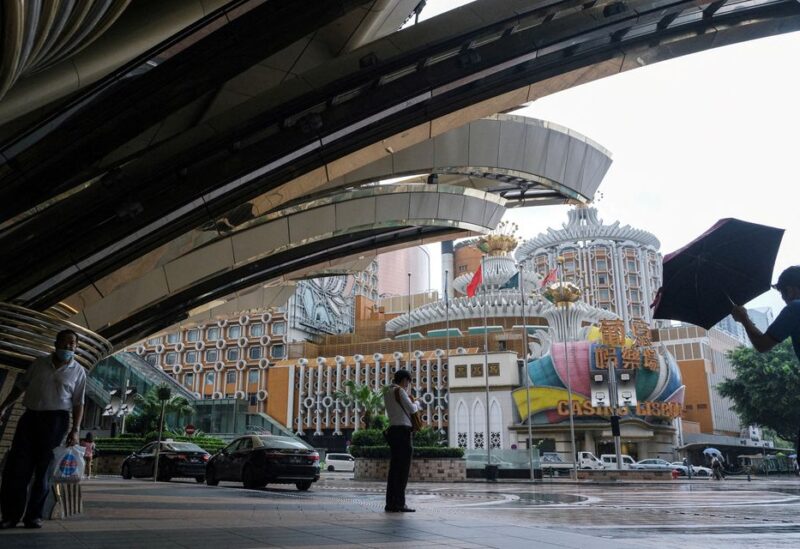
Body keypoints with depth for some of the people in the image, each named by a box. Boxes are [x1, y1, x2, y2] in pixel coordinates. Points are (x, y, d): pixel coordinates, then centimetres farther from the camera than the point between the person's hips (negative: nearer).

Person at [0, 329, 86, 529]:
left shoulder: (78, 372, 4)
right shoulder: (39, 363, 10)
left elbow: (78, 403, 2)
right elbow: (20, 386, 15)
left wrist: (75, 430, -6)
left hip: (56, 420, -2)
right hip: (30, 416, 2)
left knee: (43, 469, 0)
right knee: (16, 466, -2)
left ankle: (33, 515, 8)